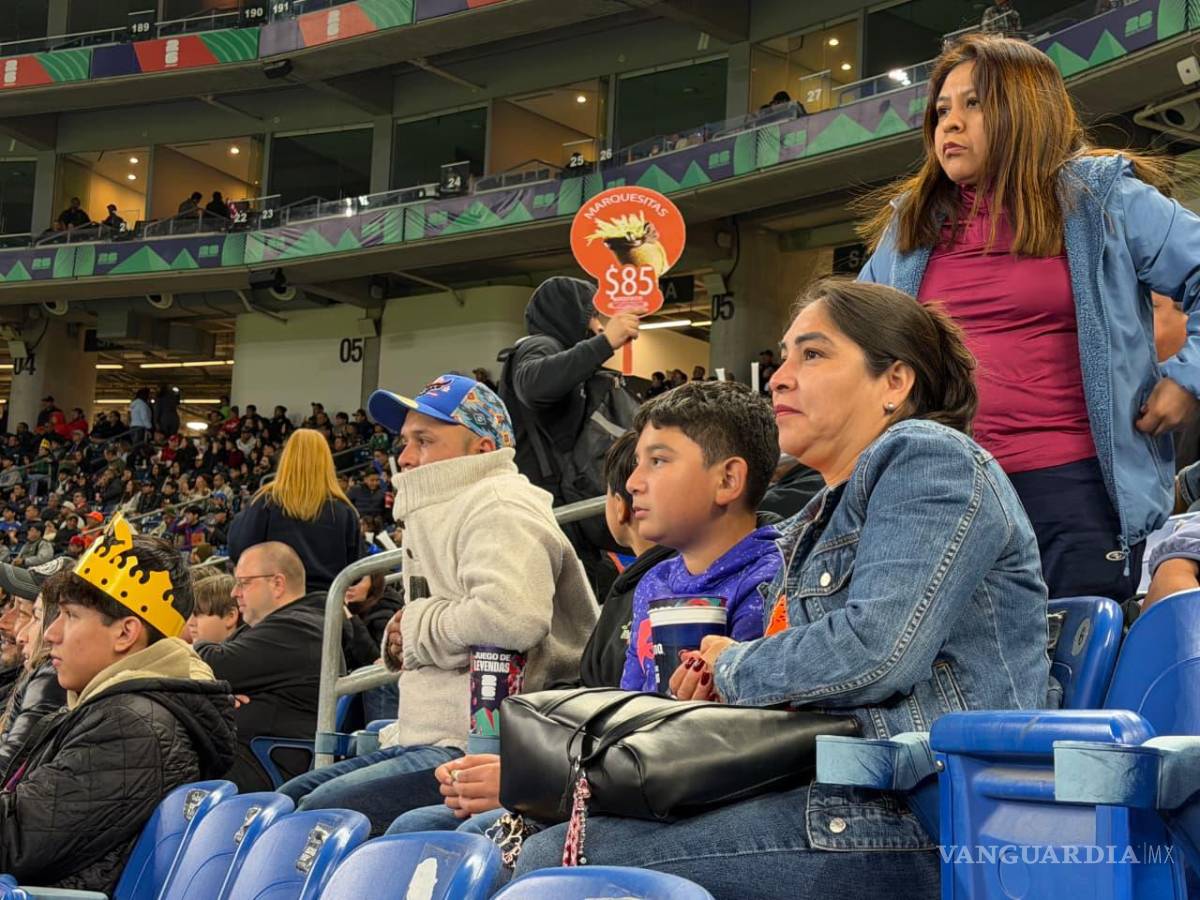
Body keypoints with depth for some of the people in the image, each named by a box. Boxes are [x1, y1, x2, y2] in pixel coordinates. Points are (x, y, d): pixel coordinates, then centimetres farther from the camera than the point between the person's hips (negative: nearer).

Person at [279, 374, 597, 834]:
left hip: (475, 748, -11)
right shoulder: (436, 513, 23)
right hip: (421, 741, 11)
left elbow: (512, 617, -30)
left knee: (323, 811, -22)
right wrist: (401, 640, 10)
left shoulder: (500, 506, -11)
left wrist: (418, 625, -11)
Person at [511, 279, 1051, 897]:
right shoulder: (824, 518, 25)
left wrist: (734, 666, -3)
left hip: (917, 822, -10)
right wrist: (715, 684, 7)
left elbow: (876, 650, -20)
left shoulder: (928, 460, -5)